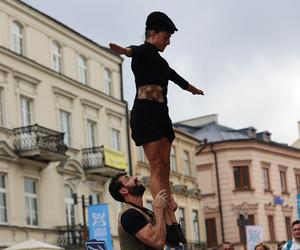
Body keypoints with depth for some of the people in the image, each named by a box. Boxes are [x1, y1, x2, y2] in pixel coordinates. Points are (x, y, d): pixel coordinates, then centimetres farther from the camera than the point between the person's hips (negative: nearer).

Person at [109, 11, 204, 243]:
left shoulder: (158, 58, 25)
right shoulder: (144, 51, -2)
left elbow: (174, 75, 44)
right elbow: (135, 50, -27)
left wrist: (193, 88, 62)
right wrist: (125, 50, -53)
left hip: (160, 114, 9)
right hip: (146, 113, -9)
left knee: (164, 169, 1)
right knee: (157, 167, -15)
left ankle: (171, 219, -3)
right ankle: (167, 220, -20)